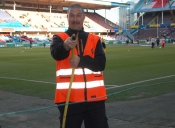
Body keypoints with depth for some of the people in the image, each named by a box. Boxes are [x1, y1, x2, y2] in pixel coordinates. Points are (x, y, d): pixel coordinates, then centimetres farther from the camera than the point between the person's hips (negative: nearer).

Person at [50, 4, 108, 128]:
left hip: (95, 97, 2)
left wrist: (81, 60, -20)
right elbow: (56, 53, -21)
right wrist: (65, 46, -44)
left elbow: (101, 63, -3)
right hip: (69, 98, -2)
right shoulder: (59, 38, 2)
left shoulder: (95, 39, 10)